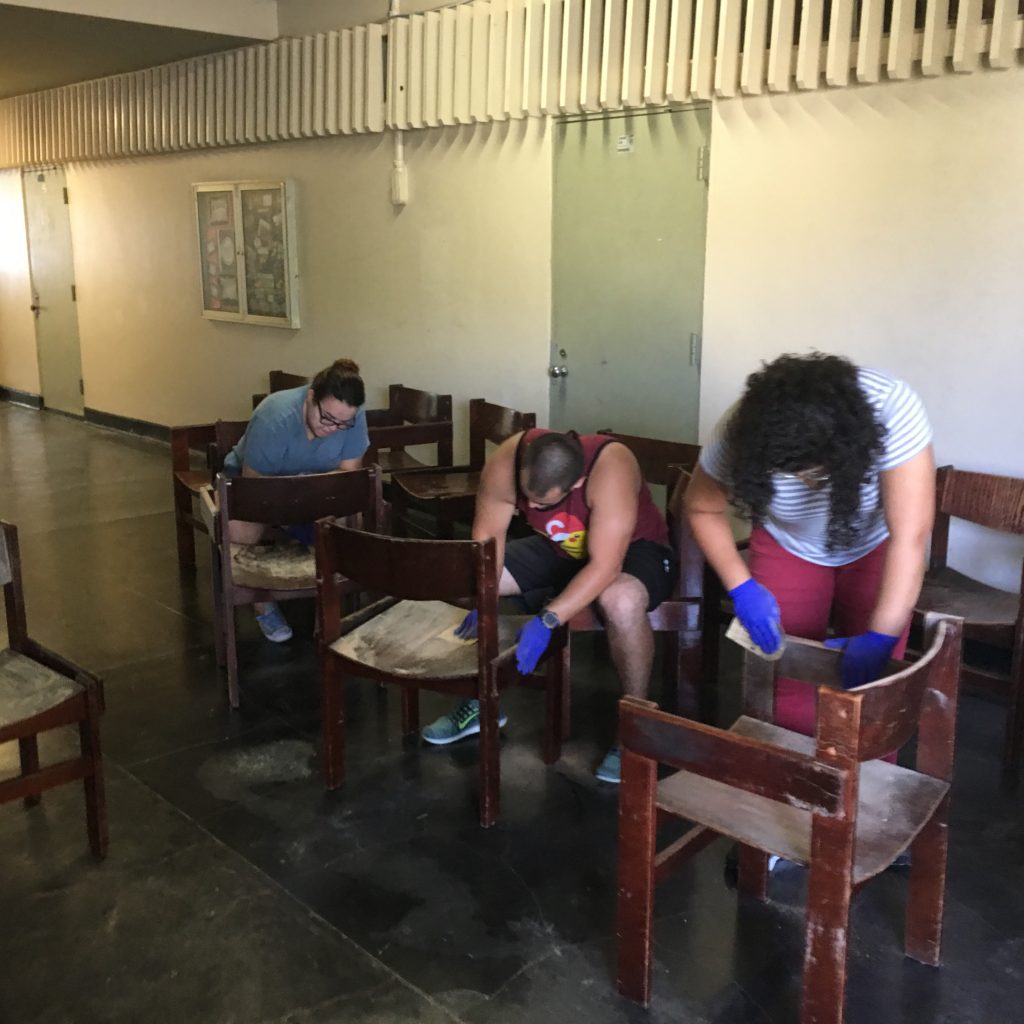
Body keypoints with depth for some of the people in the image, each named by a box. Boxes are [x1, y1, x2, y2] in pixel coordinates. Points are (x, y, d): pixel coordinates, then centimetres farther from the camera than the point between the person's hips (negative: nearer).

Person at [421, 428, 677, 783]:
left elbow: (604, 566, -39)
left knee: (621, 601, -40)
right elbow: (486, 537, -17)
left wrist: (546, 621, -45)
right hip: (559, 549, 5)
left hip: (633, 549, -5)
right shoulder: (507, 461, -25)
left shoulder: (609, 471, -38)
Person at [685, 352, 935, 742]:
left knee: (871, 683, -3)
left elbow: (910, 537, -37)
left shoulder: (892, 409, -37)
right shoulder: (740, 434, -31)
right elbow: (703, 509, -12)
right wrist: (741, 587, -21)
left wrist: (880, 639, -39)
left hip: (876, 546, 0)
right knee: (787, 683, -4)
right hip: (787, 547, 1)